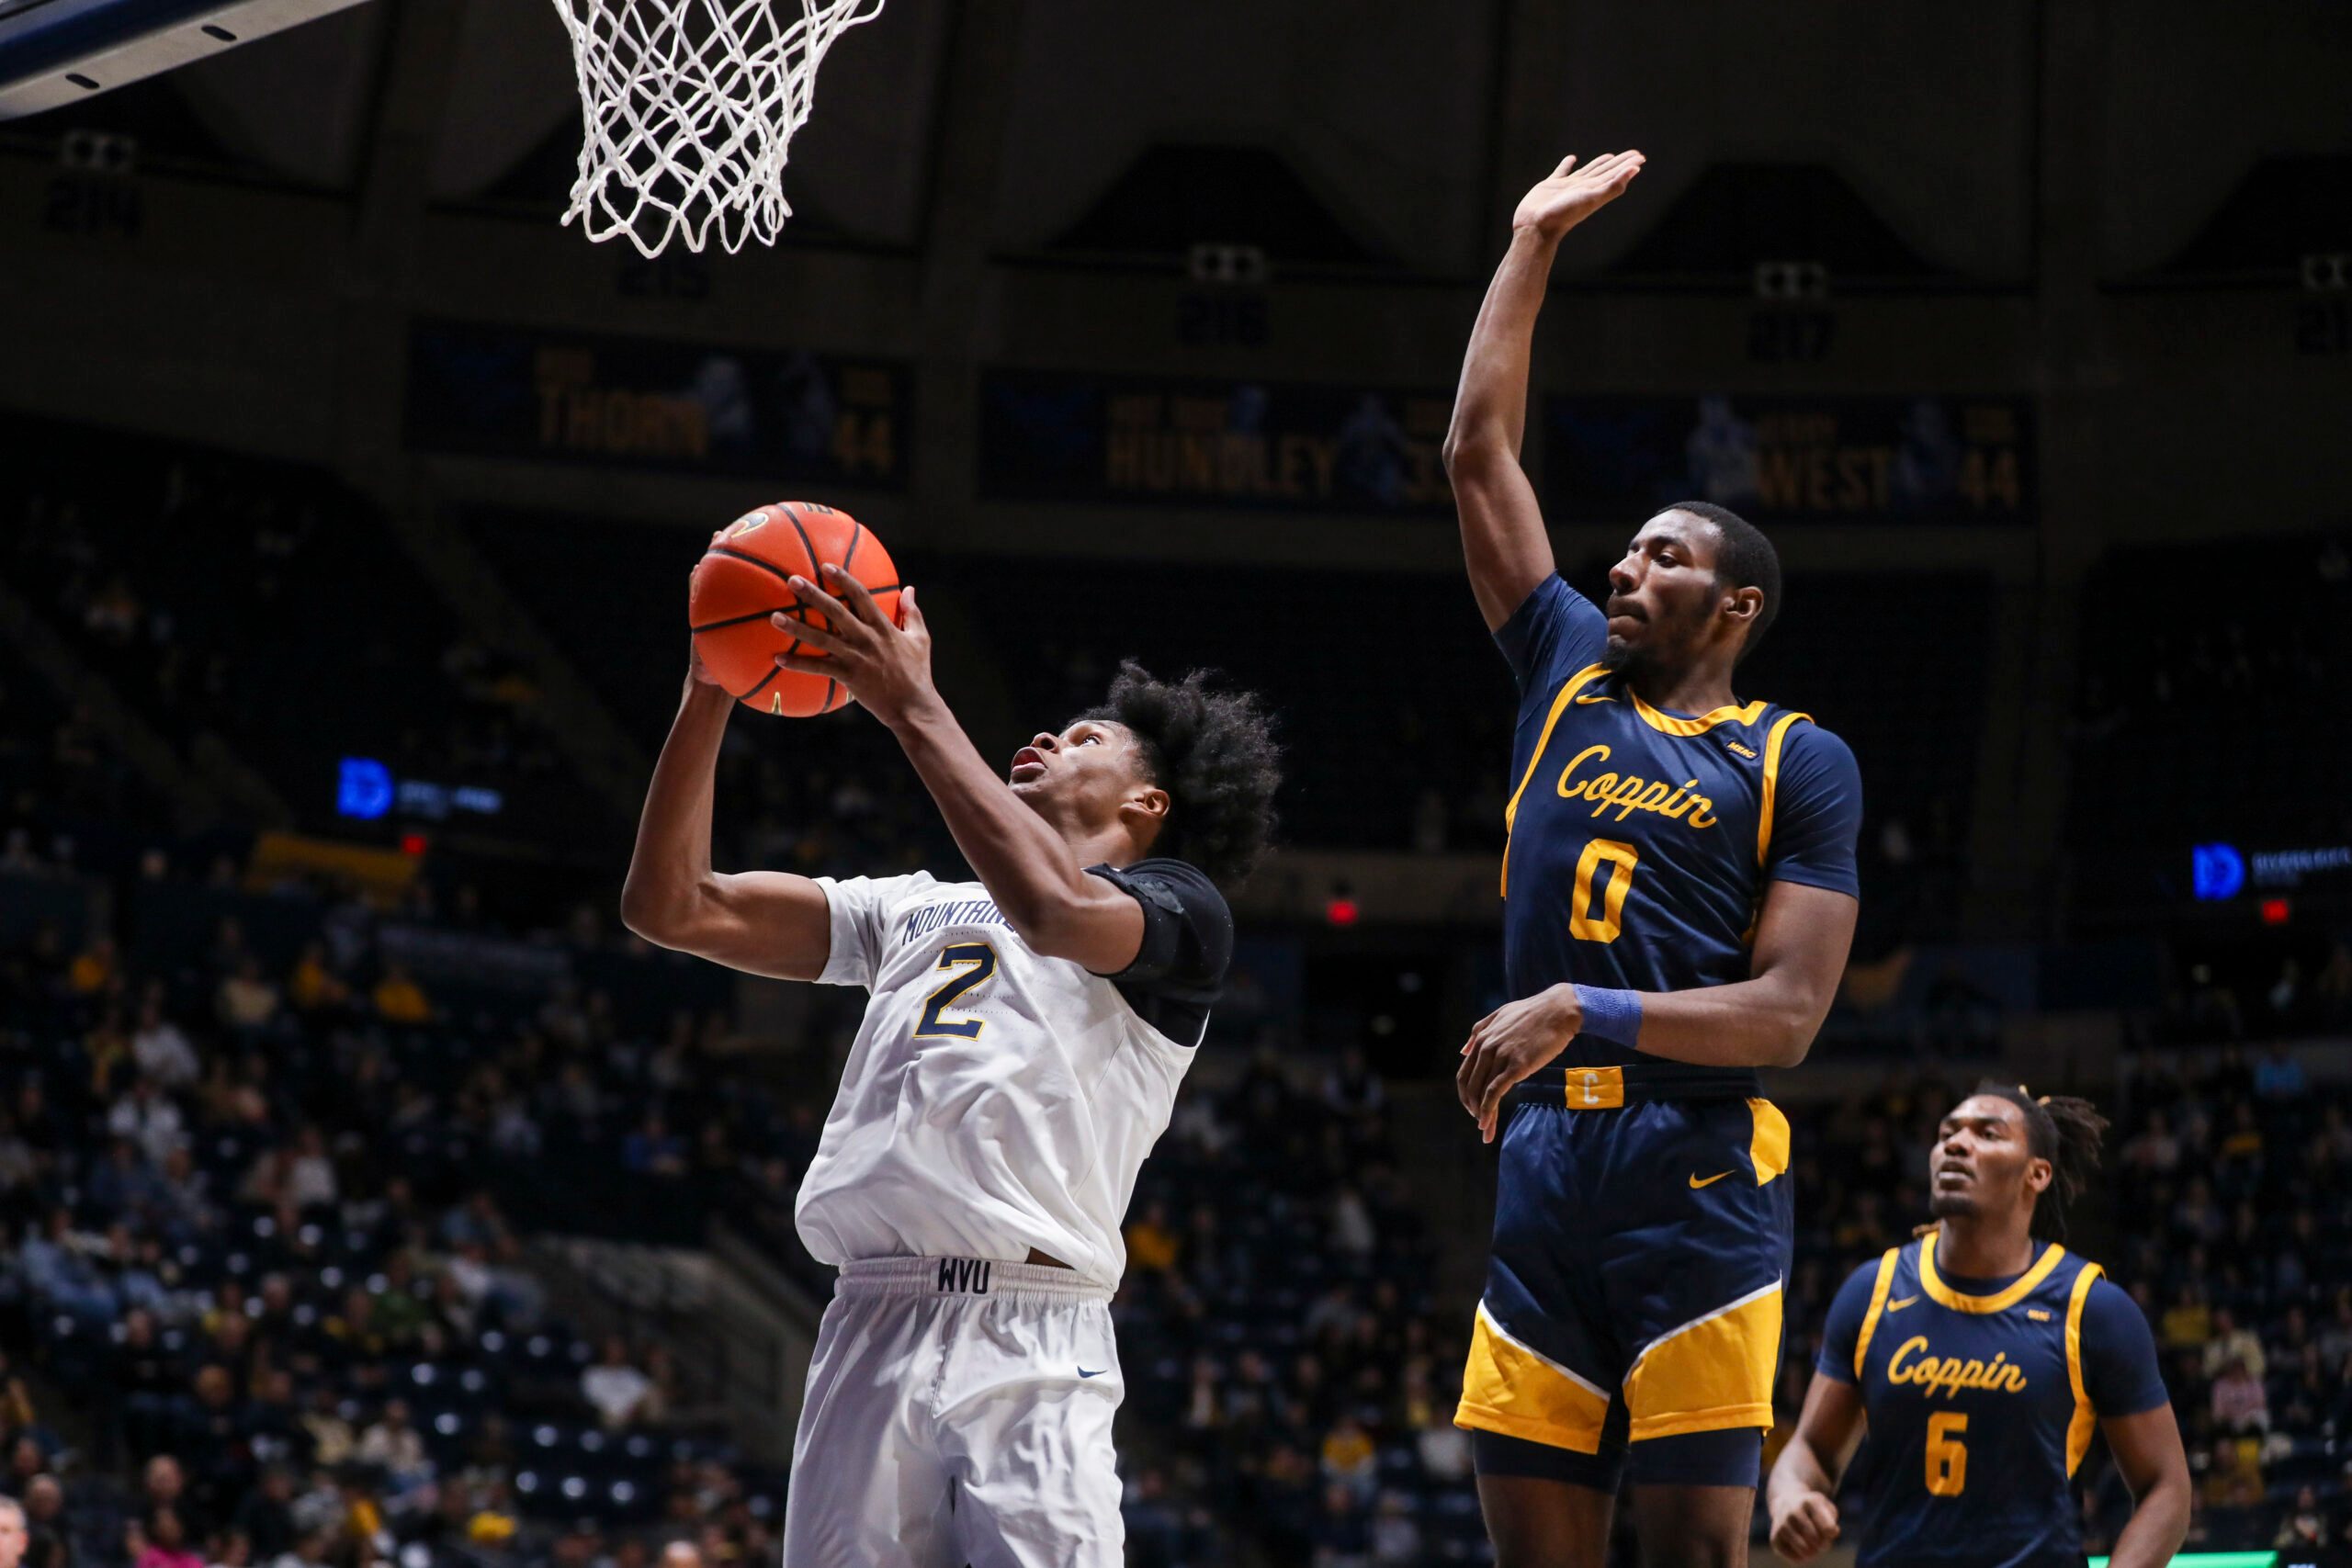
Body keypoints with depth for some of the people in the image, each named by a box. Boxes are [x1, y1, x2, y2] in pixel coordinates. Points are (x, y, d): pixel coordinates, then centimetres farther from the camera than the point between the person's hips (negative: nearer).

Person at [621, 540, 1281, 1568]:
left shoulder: (1181, 910, 10)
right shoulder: (917, 908, 27)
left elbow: (1055, 909, -14)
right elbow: (671, 906, 22)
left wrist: (911, 705, -10)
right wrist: (709, 693, 12)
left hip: (1030, 1341, -5)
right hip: (868, 1330, 5)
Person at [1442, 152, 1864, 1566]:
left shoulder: (1800, 762, 3)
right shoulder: (1570, 682, 17)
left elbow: (1786, 1016, -7)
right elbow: (1481, 454, 19)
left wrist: (1582, 1012, -17)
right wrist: (1533, 246, 21)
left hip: (1700, 1183, -5)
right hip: (1542, 1175, 5)